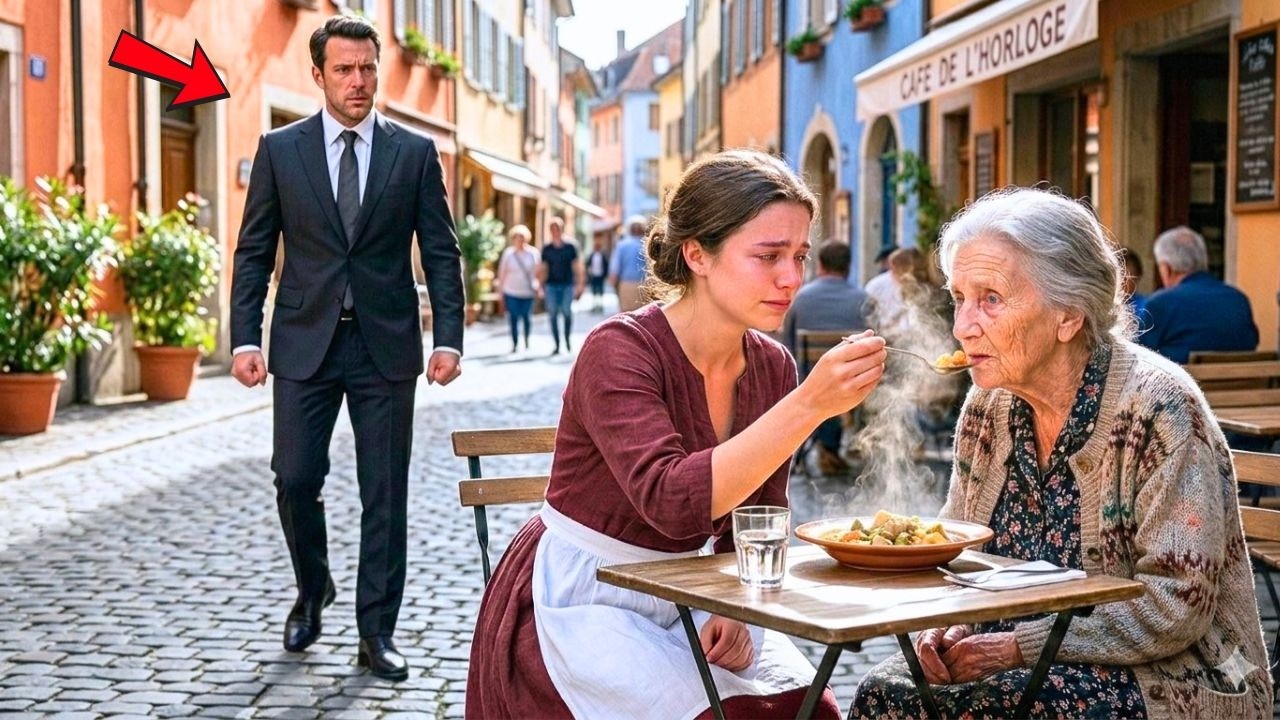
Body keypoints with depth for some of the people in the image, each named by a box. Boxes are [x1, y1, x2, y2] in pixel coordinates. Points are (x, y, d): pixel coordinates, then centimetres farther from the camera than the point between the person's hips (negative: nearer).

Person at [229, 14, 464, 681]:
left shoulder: (416, 152, 4)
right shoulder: (280, 149, 4)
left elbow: (440, 252, 4)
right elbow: (254, 251, 5)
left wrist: (448, 338, -5)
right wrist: (244, 338, -4)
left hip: (386, 344, 0)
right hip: (305, 343, 0)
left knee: (384, 494, 3)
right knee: (295, 478, -1)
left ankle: (376, 632, 13)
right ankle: (312, 590, 28)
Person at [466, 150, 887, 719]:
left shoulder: (771, 368, -1)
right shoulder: (618, 351, -20)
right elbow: (673, 503, -35)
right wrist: (809, 405, -39)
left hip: (675, 600, 6)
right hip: (577, 605, -5)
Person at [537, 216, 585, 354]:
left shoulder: (570, 247, 5)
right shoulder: (546, 250, 10)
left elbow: (577, 267, 7)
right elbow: (543, 269, 15)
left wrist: (579, 285, 2)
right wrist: (541, 286, 9)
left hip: (567, 285, -2)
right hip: (551, 285, 2)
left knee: (567, 311, -15)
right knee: (553, 314, -3)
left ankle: (567, 339, 7)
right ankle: (557, 345, 3)